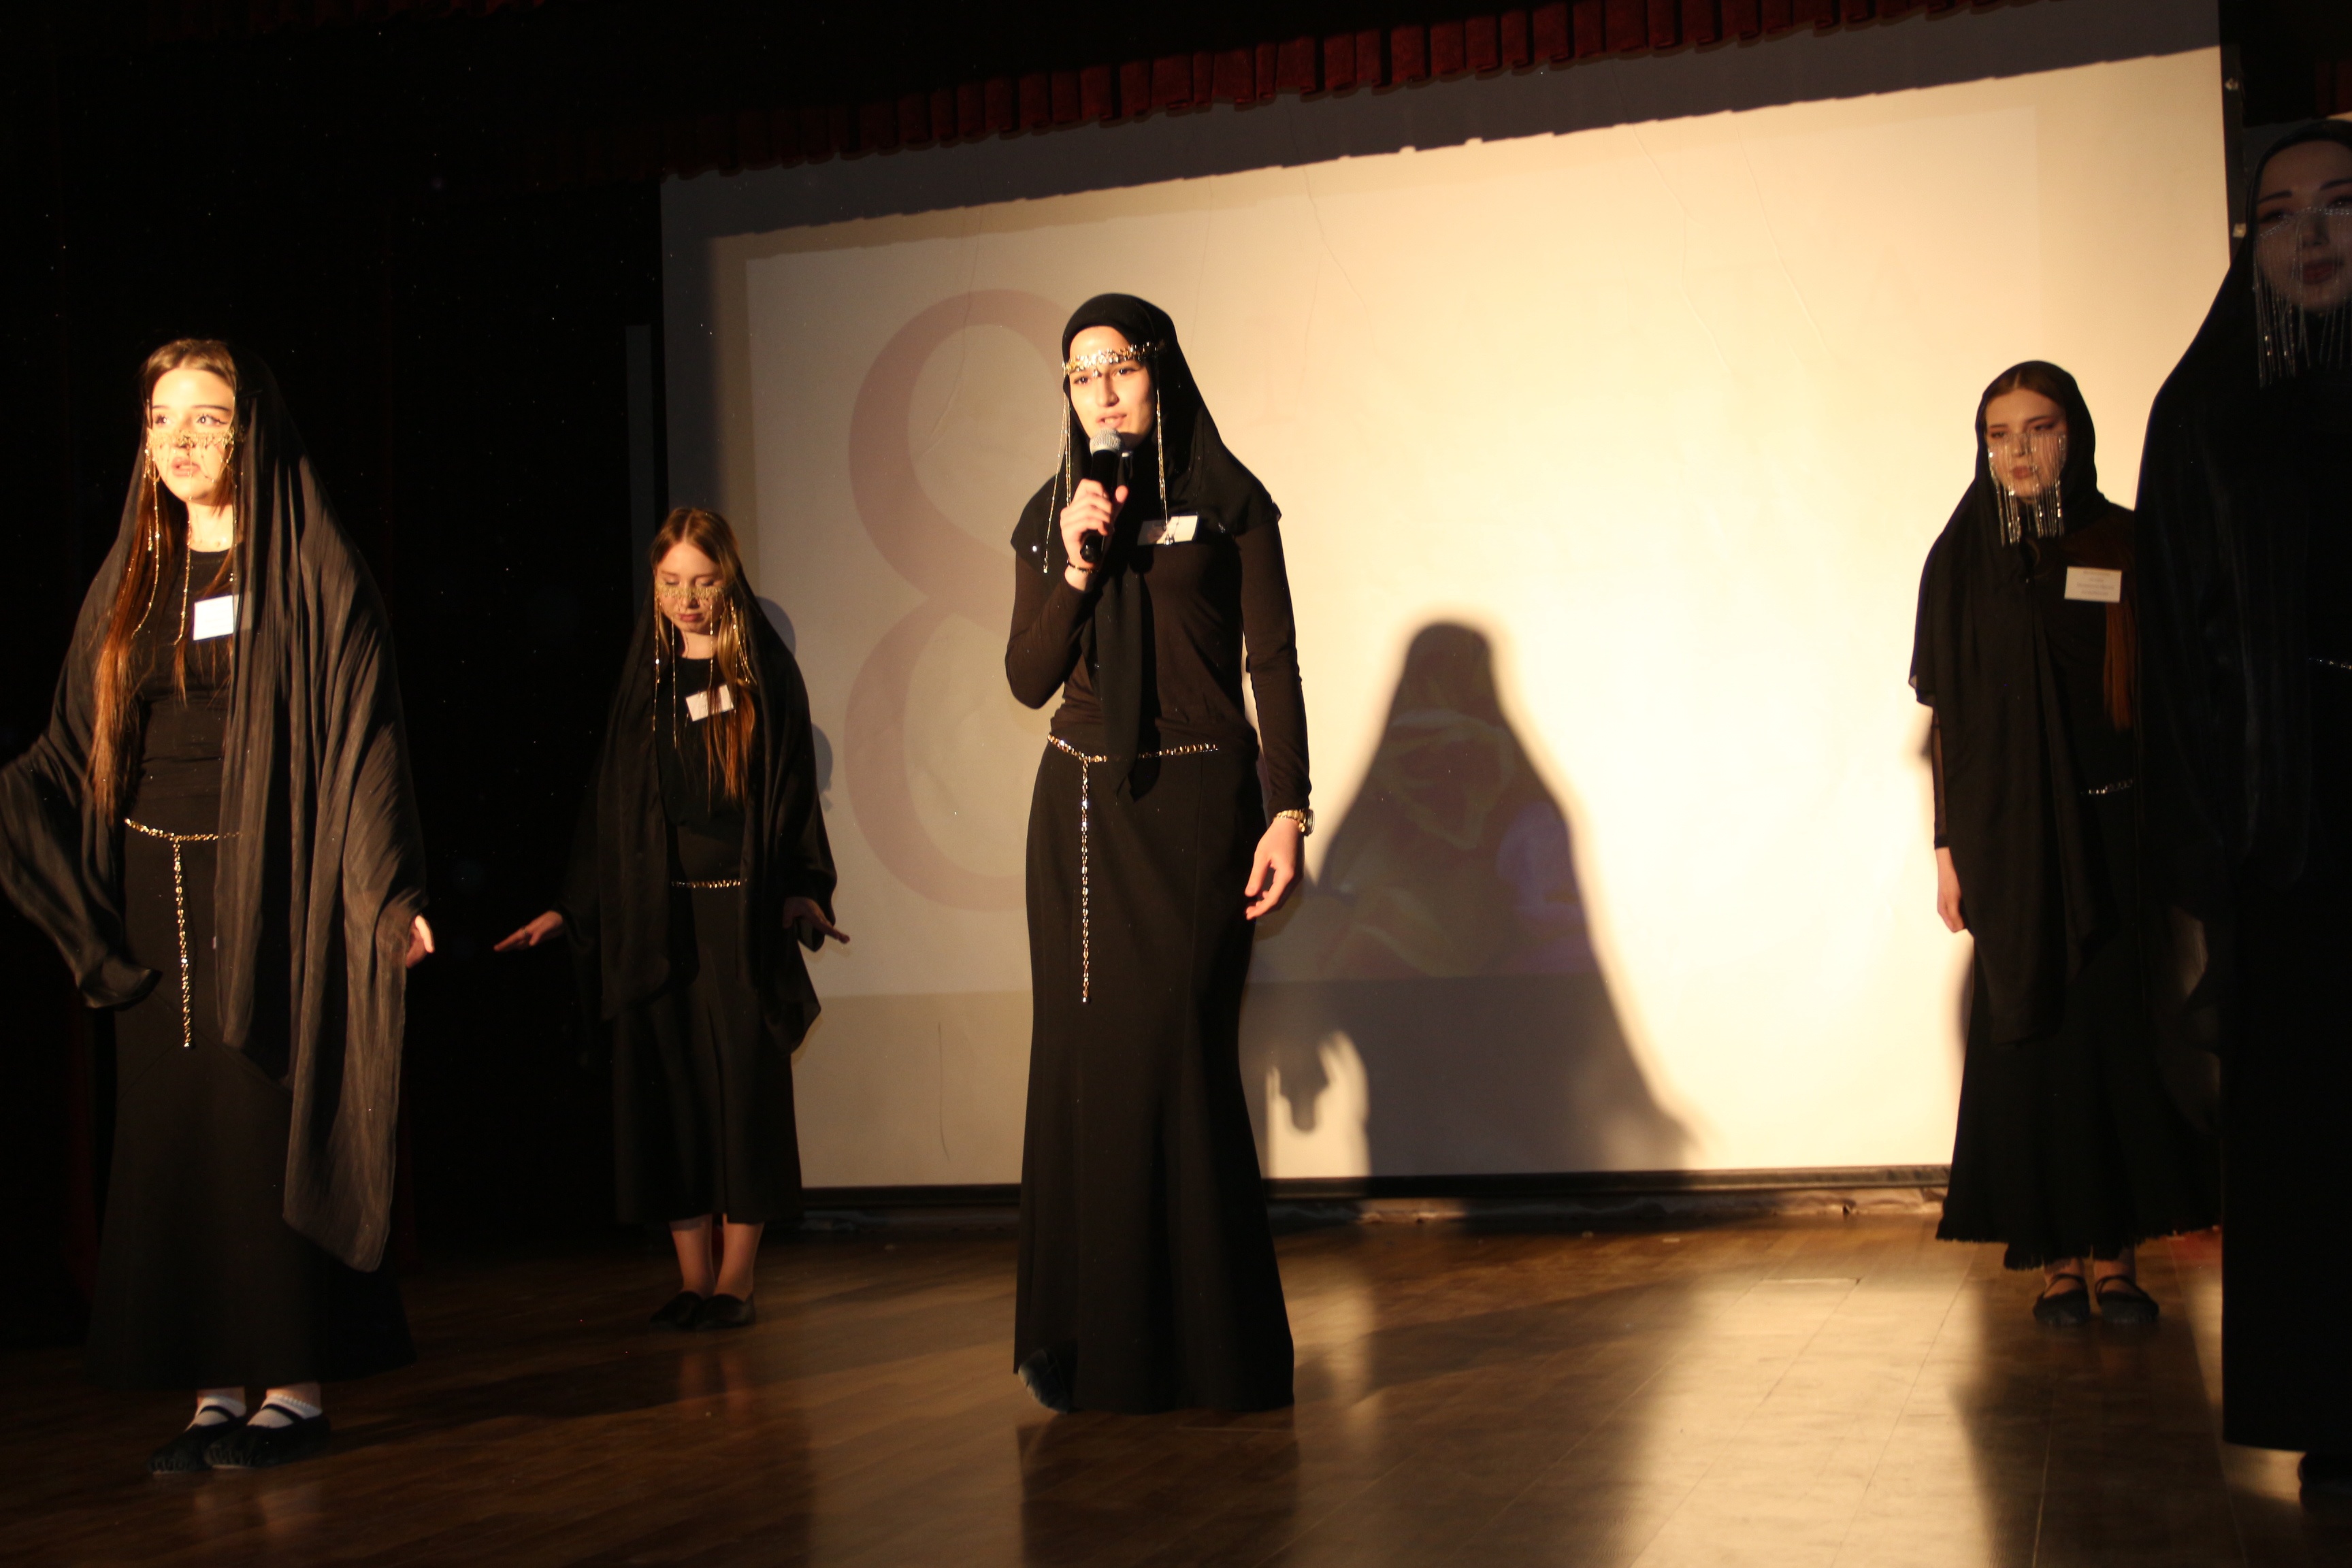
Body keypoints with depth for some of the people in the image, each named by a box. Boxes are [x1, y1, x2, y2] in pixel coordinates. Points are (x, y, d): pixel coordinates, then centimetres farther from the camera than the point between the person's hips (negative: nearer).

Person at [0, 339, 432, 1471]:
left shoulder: (309, 573, -3)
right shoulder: (131, 581, 13)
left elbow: (362, 737, -9)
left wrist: (388, 896, -17)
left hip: (266, 894, -5)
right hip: (155, 899, 6)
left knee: (271, 1129, -4)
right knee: (168, 1137, 5)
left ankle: (296, 1386, 5)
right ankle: (215, 1390, 12)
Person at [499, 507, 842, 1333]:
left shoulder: (765, 670, 3)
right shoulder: (645, 676, 11)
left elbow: (795, 792, 0)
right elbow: (609, 800, 13)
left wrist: (802, 892, -12)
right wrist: (573, 907, 10)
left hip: (740, 909, -3)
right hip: (654, 913, 3)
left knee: (742, 1085, -2)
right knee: (664, 1087, 1)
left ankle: (736, 1280, 4)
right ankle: (693, 1278, 9)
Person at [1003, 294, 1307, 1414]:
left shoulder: (1229, 502, 2)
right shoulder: (1048, 517, 12)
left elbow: (1275, 666, -3)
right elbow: (1028, 680, 5)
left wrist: (1287, 813, -13)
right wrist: (1076, 566, -9)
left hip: (1198, 805, -3)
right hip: (1082, 810, 3)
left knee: (1180, 1054, -8)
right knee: (1084, 1057, 0)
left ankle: (1209, 1343, 1)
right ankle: (1087, 1339, 7)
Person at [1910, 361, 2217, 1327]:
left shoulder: (2125, 548, 3)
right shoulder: (1961, 562, 5)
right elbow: (1948, 716, 5)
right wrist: (1949, 846, 0)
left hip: (2110, 830, 0)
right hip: (2008, 838, 0)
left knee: (2119, 1030, 0)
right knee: (2032, 1036, 1)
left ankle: (2117, 1254, 8)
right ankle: (2059, 1257, 6)